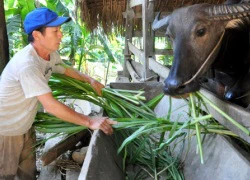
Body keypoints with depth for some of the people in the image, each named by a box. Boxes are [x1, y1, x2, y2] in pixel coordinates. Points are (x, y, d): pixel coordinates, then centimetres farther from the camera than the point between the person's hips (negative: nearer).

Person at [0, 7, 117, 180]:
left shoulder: (51, 53, -5)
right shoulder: (27, 63, -34)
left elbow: (66, 70, 18)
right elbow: (50, 105, -37)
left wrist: (90, 80, 1)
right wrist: (90, 122, -34)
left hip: (25, 127, 8)